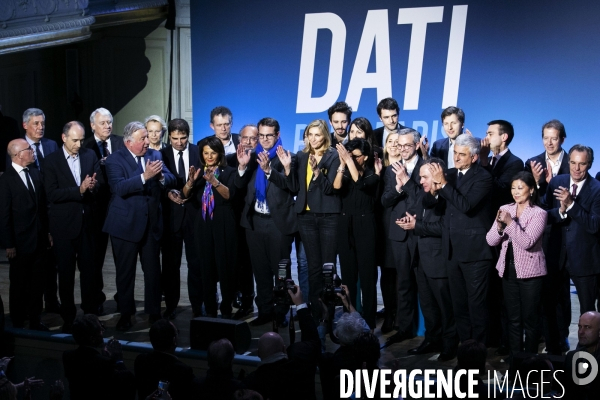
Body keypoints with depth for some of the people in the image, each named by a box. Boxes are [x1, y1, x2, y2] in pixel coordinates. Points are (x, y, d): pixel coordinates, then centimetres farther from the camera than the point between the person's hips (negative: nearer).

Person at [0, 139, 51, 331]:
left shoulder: (36, 174, 7)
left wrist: (48, 232, 8)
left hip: (39, 238, 5)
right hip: (20, 240, -5)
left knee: (37, 282, 11)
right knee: (19, 284, 7)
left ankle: (35, 320, 21)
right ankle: (18, 324, 19)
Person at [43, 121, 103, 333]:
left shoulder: (90, 156, 5)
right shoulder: (52, 161, -5)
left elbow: (99, 184, 4)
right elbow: (52, 194, -14)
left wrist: (93, 186, -19)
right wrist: (79, 190, -23)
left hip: (86, 221, 3)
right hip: (64, 224, -2)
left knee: (89, 269, 8)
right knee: (66, 273, 6)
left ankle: (91, 312, 24)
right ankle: (68, 317, 15)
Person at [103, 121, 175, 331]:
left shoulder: (155, 155, 5)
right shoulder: (115, 159, -9)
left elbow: (171, 180, -3)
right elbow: (119, 188, -23)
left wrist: (161, 176, -26)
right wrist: (144, 177, -34)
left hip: (151, 223, 4)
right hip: (125, 224, -3)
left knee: (153, 270, 9)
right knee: (125, 272, 8)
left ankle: (154, 313, 21)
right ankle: (126, 314, 21)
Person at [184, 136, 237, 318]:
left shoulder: (228, 172, 1)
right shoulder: (199, 172, 12)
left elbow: (229, 195, -15)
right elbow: (186, 194, -1)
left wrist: (214, 181, -30)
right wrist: (191, 181, -21)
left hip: (223, 224, -3)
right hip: (203, 224, 3)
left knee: (225, 267, -4)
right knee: (206, 268, 3)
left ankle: (226, 310, 3)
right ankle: (210, 310, 9)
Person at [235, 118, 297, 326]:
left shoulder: (286, 158, -3)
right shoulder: (252, 157, 10)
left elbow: (289, 184, -18)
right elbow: (239, 185, 2)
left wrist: (268, 170, -33)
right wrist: (242, 166, -17)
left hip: (278, 222, -4)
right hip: (254, 221, 4)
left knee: (280, 269, 3)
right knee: (260, 269, 9)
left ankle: (281, 312, 11)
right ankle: (265, 311, 18)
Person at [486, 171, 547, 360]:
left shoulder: (539, 213, -8)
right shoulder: (505, 209, 6)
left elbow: (527, 242, -19)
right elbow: (491, 241, 0)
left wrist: (510, 222, -26)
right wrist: (499, 225, -19)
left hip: (530, 272, -4)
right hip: (508, 270, 5)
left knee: (530, 319, 3)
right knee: (513, 319, 10)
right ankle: (514, 359, 17)